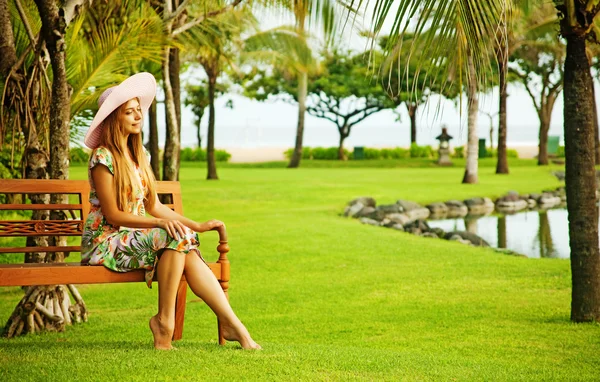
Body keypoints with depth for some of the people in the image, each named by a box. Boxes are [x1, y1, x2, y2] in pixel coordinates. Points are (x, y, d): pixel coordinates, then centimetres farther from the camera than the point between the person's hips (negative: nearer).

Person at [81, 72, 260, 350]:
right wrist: (159, 223, -26)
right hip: (106, 242, -6)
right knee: (176, 236, -29)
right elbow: (112, 215, -16)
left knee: (188, 253, -21)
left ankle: (230, 322, -25)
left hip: (134, 236, 6)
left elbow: (154, 206, 12)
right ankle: (164, 320, -23)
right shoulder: (103, 158, -12)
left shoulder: (140, 155, 12)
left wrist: (196, 226, 5)